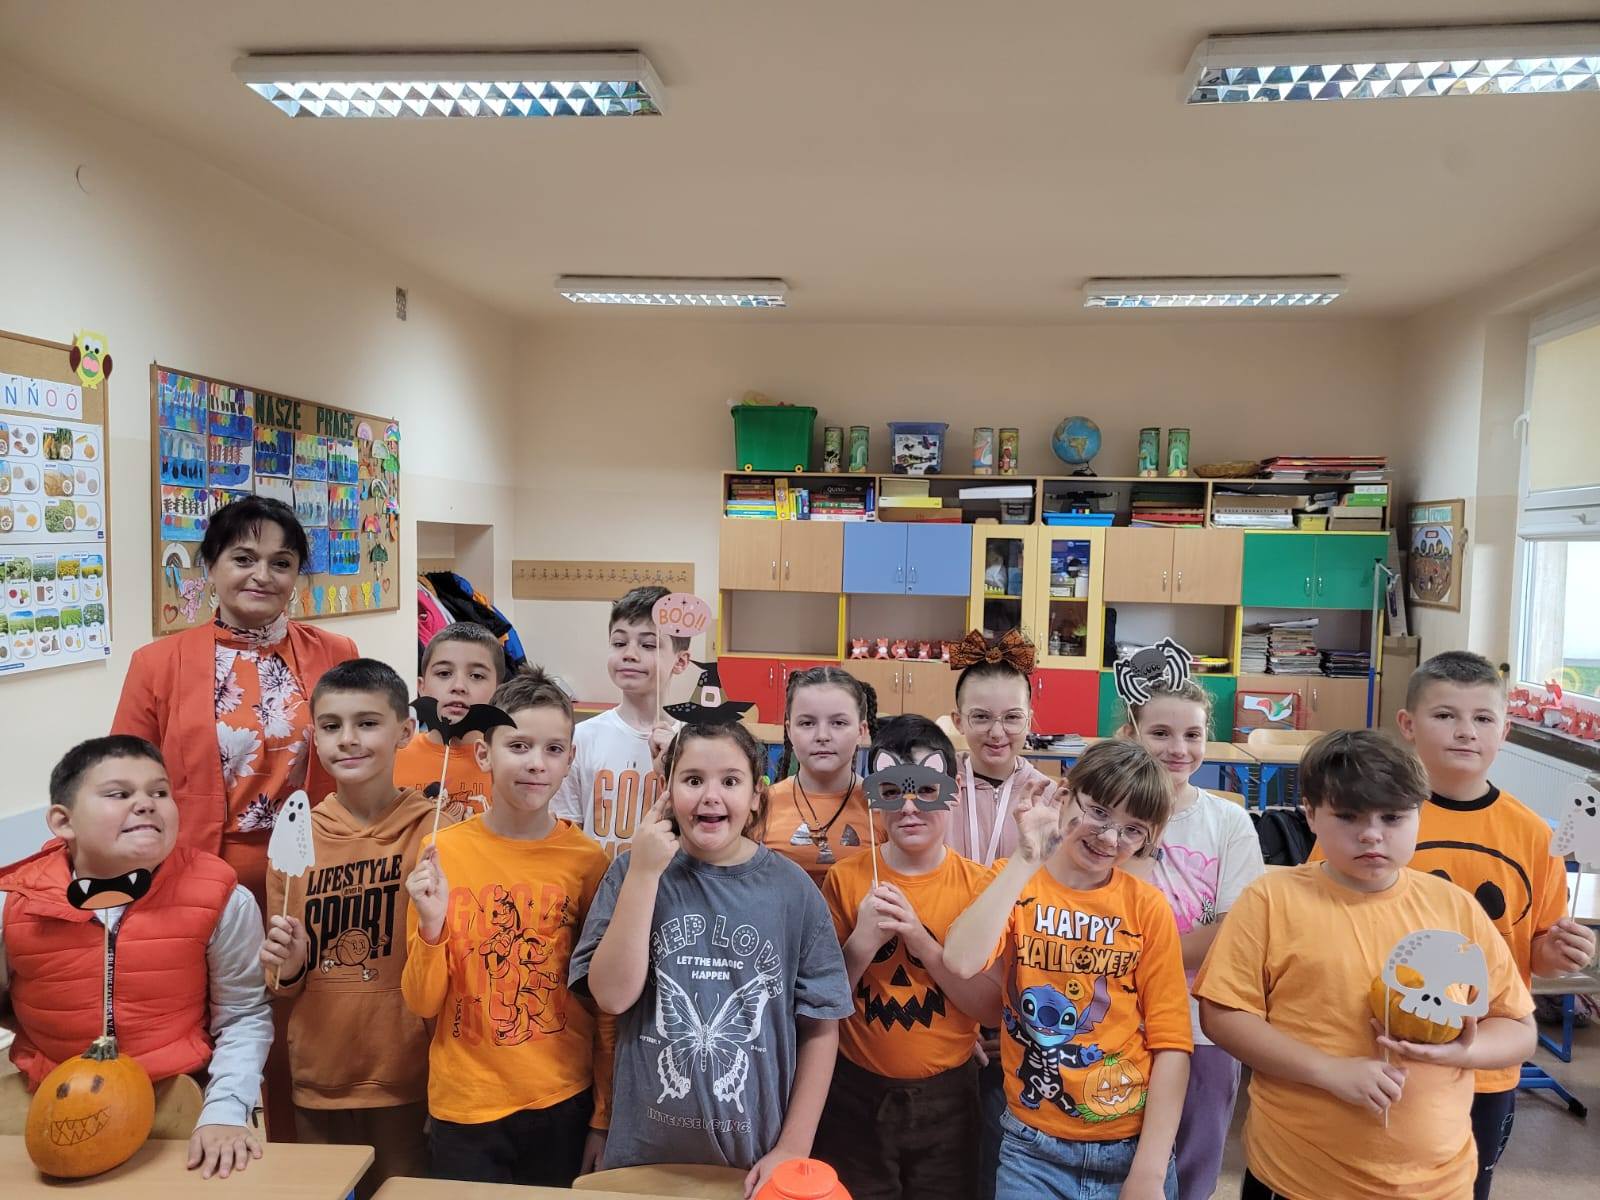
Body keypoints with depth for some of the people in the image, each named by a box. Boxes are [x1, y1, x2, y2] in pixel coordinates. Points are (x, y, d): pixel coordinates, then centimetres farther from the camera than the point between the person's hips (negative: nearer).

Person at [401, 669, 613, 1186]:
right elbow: (423, 1003, -3)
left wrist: (603, 1116, 3)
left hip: (563, 1104, 0)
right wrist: (431, 924, -20)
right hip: (464, 1108, 0)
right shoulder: (442, 853, -8)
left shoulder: (588, 860, -9)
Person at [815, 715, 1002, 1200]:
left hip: (946, 1097, 0)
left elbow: (993, 1009, -9)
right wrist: (862, 942, -21)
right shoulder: (845, 879, -8)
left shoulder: (979, 885, -8)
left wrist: (922, 942, -22)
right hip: (857, 1093, 0)